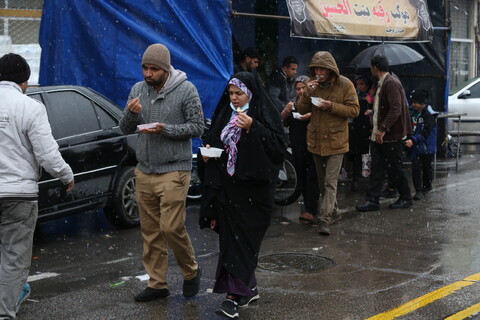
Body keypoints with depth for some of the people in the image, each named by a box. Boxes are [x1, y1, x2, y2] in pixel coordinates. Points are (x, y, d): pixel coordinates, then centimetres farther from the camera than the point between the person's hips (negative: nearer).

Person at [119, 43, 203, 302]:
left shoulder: (185, 90, -7)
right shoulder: (138, 89, 7)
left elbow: (197, 127, -8)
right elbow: (125, 129, 9)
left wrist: (165, 129, -20)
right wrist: (130, 113, -13)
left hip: (174, 171, -5)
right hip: (144, 171, 5)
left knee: (172, 227, -9)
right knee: (150, 231, 8)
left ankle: (191, 272, 16)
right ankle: (157, 284, 18)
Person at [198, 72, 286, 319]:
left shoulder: (265, 114, -6)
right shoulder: (224, 113, 10)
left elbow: (278, 147, -13)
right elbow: (212, 139, 19)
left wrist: (253, 129, -22)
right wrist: (207, 149, -3)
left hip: (251, 188, -6)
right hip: (226, 187, 6)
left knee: (241, 240, -8)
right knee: (231, 238, 9)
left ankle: (234, 295, -7)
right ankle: (249, 289, 22)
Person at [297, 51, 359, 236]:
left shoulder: (345, 84, -7)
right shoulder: (312, 84, 5)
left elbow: (354, 110, -10)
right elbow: (302, 110, 5)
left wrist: (331, 106, -21)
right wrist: (307, 95, -14)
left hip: (336, 140, -5)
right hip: (316, 140, 5)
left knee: (330, 182, -11)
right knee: (322, 182, 15)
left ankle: (324, 219, -12)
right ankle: (334, 213, 30)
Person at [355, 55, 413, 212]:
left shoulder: (391, 83, -17)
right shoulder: (382, 83, 15)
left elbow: (396, 110, -25)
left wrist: (383, 129, -27)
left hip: (391, 136, -9)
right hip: (379, 135, 9)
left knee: (395, 168, 3)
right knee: (377, 168, 5)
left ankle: (406, 198, 18)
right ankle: (372, 200, 6)